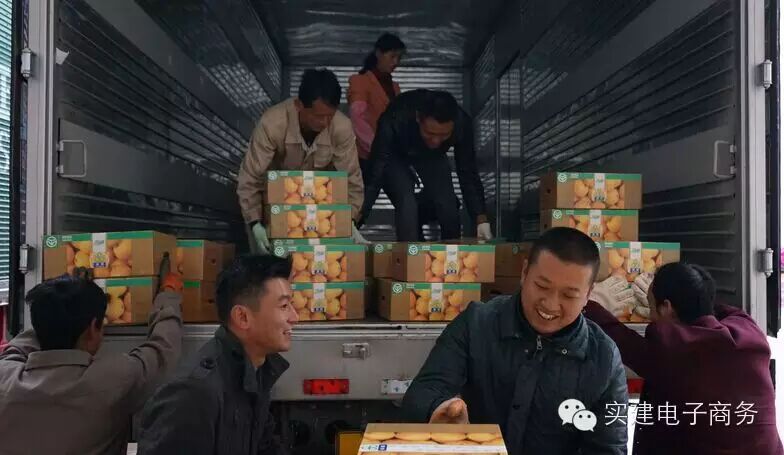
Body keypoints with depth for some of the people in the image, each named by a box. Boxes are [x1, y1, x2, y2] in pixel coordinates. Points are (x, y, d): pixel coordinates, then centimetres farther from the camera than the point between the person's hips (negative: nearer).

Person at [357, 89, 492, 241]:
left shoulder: (462, 122, -32)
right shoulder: (394, 120, -40)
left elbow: (468, 173, -22)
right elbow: (375, 175, -38)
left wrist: (482, 221, -28)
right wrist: (354, 223, -42)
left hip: (433, 157, 2)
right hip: (395, 157, -2)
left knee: (447, 204, -13)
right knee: (407, 203, -26)